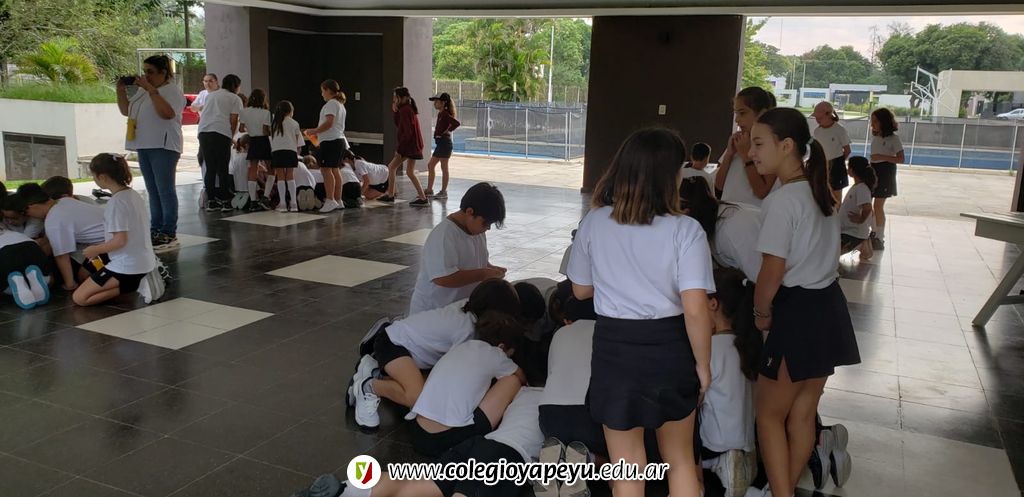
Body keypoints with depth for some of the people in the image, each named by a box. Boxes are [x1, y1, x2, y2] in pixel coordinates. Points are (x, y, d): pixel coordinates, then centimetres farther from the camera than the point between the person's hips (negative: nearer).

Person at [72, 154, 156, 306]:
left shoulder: (116, 202, -19)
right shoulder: (134, 195, 7)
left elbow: (120, 240, -22)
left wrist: (95, 250, -6)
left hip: (128, 267, -9)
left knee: (79, 298, -3)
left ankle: (134, 285, -11)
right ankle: (140, 281, 10)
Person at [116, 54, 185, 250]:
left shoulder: (172, 91, -7)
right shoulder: (142, 91, 18)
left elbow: (167, 113, -25)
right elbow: (125, 110, 22)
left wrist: (150, 89, -23)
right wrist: (121, 90, 8)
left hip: (163, 147, -8)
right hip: (144, 146, 8)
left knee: (165, 190, -7)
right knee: (153, 191, 11)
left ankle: (169, 233, -4)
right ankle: (156, 230, 16)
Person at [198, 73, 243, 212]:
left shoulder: (210, 95, 27)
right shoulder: (235, 99, 10)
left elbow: (202, 115, 26)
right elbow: (233, 120, 0)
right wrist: (231, 138, 11)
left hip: (203, 132, 5)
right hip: (221, 133, -5)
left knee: (210, 168, 10)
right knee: (223, 169, 2)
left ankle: (211, 201, 10)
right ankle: (225, 202, 4)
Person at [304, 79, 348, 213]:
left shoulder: (331, 104, -9)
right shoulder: (340, 104, 22)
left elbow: (329, 123, -21)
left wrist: (315, 131, -13)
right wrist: (318, 132, 20)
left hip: (330, 140, -11)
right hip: (339, 139, 11)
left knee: (326, 169, -13)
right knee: (335, 170, 13)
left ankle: (330, 200, -20)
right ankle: (338, 200, 17)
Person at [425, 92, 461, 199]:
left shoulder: (445, 114, -15)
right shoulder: (440, 114, 12)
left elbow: (457, 123, -28)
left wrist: (448, 130, -17)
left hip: (444, 142, -10)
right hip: (440, 142, 10)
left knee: (444, 168, -2)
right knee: (430, 165, 13)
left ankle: (444, 192, 6)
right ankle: (429, 190, 19)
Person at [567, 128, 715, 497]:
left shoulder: (593, 223, -5)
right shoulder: (685, 230, -14)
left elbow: (581, 290, 7)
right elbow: (695, 310, -18)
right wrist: (702, 364, -4)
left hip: (614, 346, 1)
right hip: (669, 347, -1)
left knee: (627, 467, 14)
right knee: (680, 459, 22)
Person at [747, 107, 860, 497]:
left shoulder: (783, 200, -19)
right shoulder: (820, 191, 9)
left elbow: (773, 269, -19)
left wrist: (761, 311, -3)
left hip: (799, 312, -9)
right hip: (829, 306, 9)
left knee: (770, 413, 6)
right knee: (803, 412, 17)